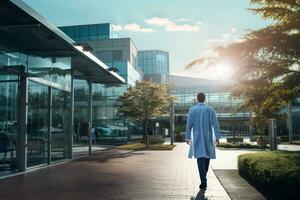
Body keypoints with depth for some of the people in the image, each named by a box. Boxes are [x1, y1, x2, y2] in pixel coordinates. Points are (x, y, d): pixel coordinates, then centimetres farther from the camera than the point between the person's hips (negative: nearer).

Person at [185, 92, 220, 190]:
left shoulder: (192, 110, -3)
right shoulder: (210, 109, 0)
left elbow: (189, 124, -3)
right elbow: (215, 124, -4)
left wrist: (187, 137, 4)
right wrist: (217, 137, -2)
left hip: (197, 138, -2)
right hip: (208, 137, 2)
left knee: (200, 158, -4)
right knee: (207, 156, 17)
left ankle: (203, 182, -13)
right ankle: (204, 177, 29)